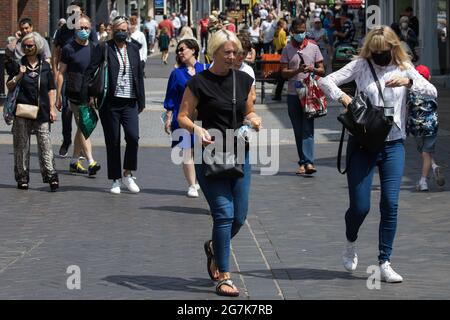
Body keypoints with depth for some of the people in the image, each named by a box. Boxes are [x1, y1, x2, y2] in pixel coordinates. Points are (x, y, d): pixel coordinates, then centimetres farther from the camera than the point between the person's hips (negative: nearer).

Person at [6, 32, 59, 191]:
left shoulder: (45, 66, 9)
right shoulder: (19, 64, 6)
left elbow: (51, 89, 11)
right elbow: (9, 86, 5)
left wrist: (52, 108, 4)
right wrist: (19, 76, -12)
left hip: (41, 111, 0)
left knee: (45, 143, -6)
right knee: (21, 144, 3)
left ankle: (51, 175, -6)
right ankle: (22, 177, 9)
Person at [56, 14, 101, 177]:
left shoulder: (93, 49, 11)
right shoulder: (69, 49, -3)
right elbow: (61, 73, -1)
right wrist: (58, 96, -5)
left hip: (89, 94, 5)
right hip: (75, 94, -5)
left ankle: (74, 161, 21)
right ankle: (91, 162, -16)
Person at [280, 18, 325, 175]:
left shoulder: (313, 48, 6)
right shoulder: (287, 50, 6)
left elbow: (322, 70, 7)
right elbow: (284, 73, 1)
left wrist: (313, 69, -15)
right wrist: (298, 70, -16)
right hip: (293, 94, 2)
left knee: (308, 129, -11)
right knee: (298, 131, 6)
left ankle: (308, 162, -18)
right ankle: (303, 162, 10)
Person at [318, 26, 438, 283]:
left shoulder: (404, 68, 5)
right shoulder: (361, 66, 1)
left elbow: (433, 92, -3)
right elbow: (326, 81, -2)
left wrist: (409, 82, -20)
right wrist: (343, 97, -20)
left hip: (393, 145, 1)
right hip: (363, 143, -1)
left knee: (390, 204, -5)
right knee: (360, 206, -1)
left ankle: (385, 262, 4)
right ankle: (351, 243, 31)